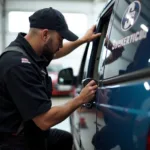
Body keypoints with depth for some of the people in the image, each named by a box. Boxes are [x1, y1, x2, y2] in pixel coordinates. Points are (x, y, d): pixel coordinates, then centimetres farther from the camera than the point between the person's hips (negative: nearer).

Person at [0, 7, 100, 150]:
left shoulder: (29, 50, -2)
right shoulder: (19, 64, -30)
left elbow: (55, 53, 23)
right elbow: (45, 120, -29)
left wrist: (83, 40, 22)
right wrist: (80, 99, -16)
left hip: (30, 132, 9)